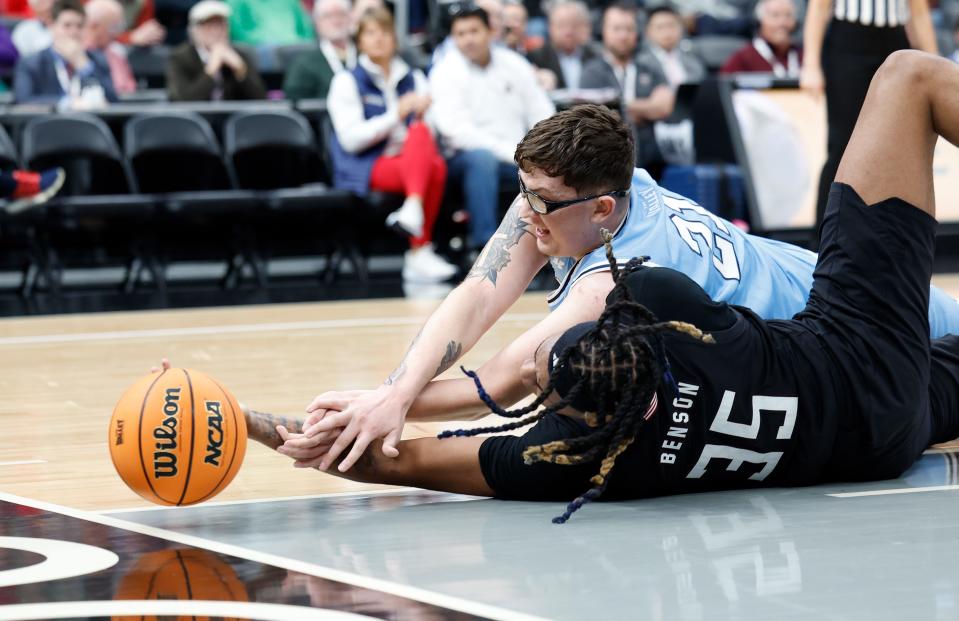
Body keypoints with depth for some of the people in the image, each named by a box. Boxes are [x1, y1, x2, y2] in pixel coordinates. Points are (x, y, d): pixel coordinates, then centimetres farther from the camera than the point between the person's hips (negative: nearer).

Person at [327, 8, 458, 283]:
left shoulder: (413, 78, 18)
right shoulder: (347, 81, 5)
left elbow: (434, 131, 13)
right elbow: (351, 139, -7)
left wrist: (426, 111, -10)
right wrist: (396, 115, -15)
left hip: (415, 162, 4)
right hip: (366, 168, -4)